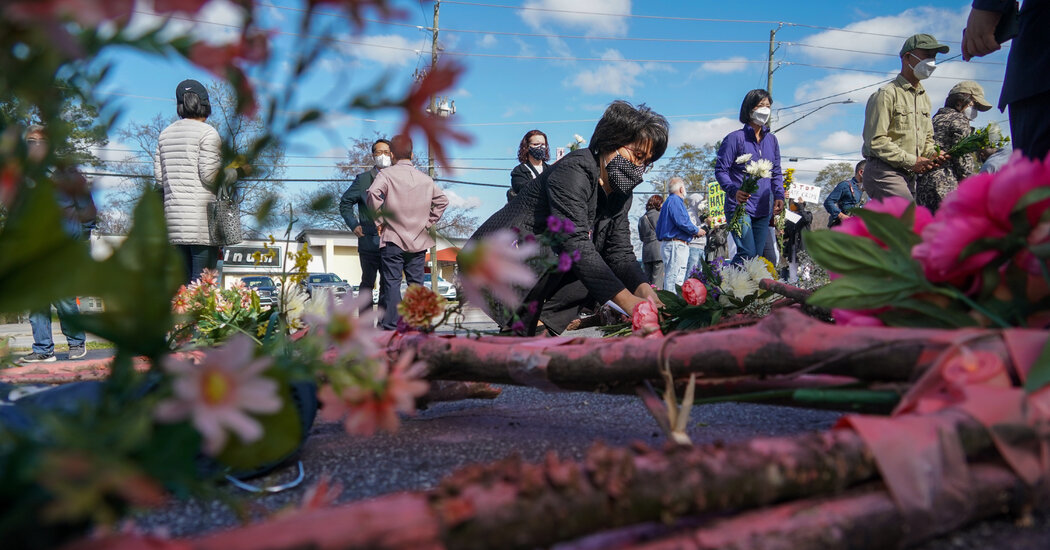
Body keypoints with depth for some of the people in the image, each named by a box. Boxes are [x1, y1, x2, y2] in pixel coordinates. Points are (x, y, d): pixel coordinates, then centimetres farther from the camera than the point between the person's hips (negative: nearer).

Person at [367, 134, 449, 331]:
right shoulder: (425, 179, 10)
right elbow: (442, 200, 14)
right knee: (416, 284, 8)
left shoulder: (386, 174, -5)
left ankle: (390, 326, -4)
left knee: (391, 283, -2)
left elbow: (374, 194, -21)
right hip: (419, 241, 4)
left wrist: (378, 220, -10)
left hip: (393, 240, -4)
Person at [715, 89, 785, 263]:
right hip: (739, 206, -6)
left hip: (763, 209, 6)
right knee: (747, 254, -17)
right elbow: (720, 170, -8)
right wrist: (734, 190, -25)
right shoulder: (735, 138, -4)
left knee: (757, 256, 6)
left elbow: (776, 173, 17)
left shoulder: (772, 140, 13)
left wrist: (779, 196, -1)